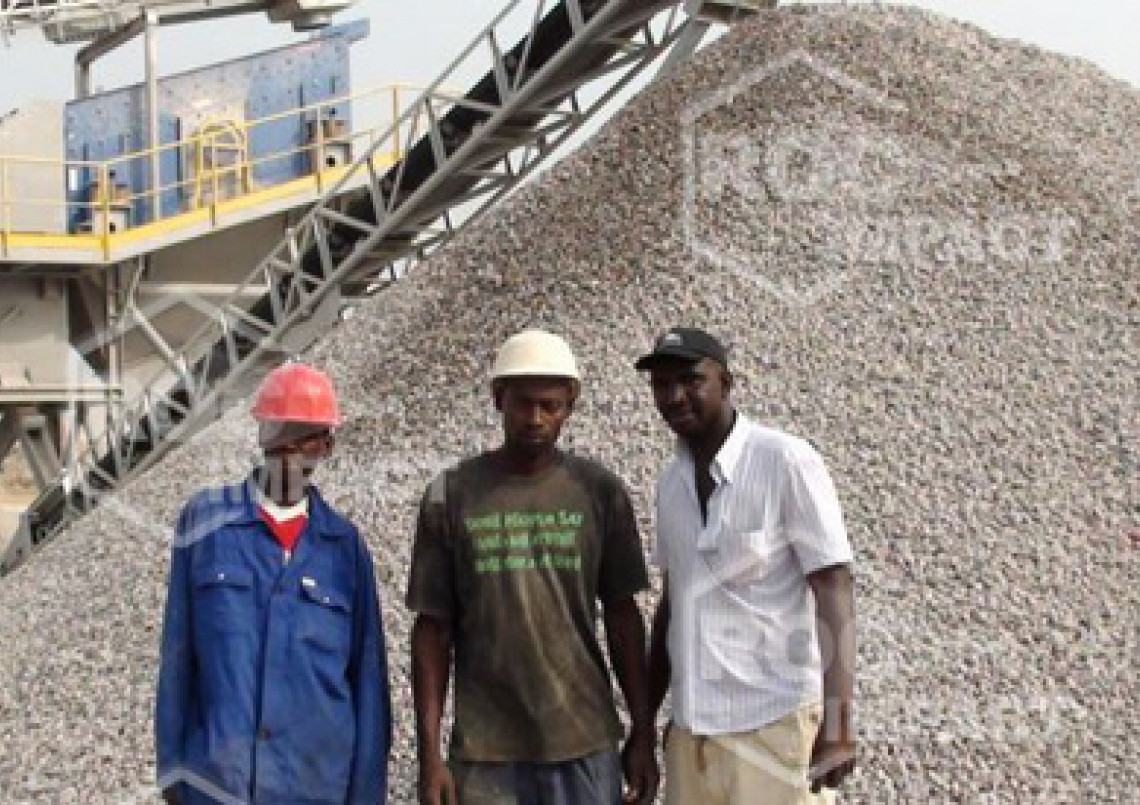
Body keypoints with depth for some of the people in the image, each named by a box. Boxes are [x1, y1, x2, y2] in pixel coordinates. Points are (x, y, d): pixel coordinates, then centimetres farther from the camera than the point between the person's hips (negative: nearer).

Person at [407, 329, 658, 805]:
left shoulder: (600, 493, 4)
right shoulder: (451, 496, 1)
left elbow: (622, 615, 10)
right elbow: (432, 628, 3)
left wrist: (643, 732, 7)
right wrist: (429, 753, -2)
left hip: (585, 747, 1)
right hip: (485, 752, -1)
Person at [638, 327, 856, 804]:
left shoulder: (787, 462, -9)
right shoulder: (671, 482, 10)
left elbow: (833, 587, -12)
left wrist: (838, 722, -20)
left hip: (774, 720, -6)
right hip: (691, 726, 6)